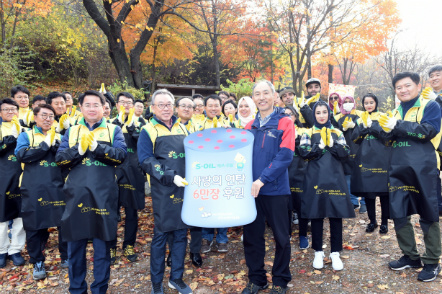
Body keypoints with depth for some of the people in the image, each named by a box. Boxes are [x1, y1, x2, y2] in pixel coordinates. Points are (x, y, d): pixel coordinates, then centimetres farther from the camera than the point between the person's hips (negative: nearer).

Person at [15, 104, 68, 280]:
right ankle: (37, 262, 21)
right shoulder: (26, 135, 6)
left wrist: (54, 145, -15)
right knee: (35, 225, 5)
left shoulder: (58, 137, 13)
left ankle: (66, 258, 20)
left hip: (57, 187, 2)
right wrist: (45, 145, -12)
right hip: (34, 188, -2)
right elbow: (21, 155, -12)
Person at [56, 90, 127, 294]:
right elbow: (60, 159, 2)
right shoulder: (71, 131, 13)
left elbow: (121, 155, -9)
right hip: (76, 195, 2)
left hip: (104, 196, -2)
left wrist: (96, 146, -23)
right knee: (75, 247, 12)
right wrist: (78, 149, -16)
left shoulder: (114, 130, 6)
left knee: (102, 247, 7)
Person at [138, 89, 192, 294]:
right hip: (163, 190, -4)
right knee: (161, 234, 4)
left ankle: (177, 277, 26)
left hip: (185, 187, 4)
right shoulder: (148, 131, -1)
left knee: (181, 233, 10)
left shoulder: (182, 128, 13)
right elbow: (146, 161, -11)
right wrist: (170, 177, -22)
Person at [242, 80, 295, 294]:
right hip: (251, 189, 4)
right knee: (251, 235, 11)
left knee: (281, 237, 9)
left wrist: (262, 179, -22)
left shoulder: (285, 123, -4)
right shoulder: (249, 126, 11)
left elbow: (285, 156, -14)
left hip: (276, 190, -4)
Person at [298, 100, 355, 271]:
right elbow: (303, 152, -8)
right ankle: (318, 252, 18)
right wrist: (321, 145, -14)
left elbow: (345, 153, 0)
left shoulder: (337, 133, 12)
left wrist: (331, 144, -13)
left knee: (336, 215, 2)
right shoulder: (309, 133, 8)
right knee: (316, 215, 3)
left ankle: (335, 253, 16)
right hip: (315, 179, -1)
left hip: (335, 179, 1)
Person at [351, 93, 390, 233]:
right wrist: (363, 126, -12)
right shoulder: (360, 120, 14)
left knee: (383, 190, -1)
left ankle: (384, 222, 12)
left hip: (381, 158, -3)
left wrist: (371, 125, -14)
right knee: (367, 190, 6)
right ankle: (372, 221, 19)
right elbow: (354, 138, 2)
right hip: (365, 159, 3)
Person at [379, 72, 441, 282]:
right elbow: (389, 138, 11)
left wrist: (397, 126, -19)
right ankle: (410, 256, 24)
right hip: (398, 169, 5)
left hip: (423, 169, -5)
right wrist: (387, 129, -10)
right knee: (399, 214, 8)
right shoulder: (396, 112, 16)